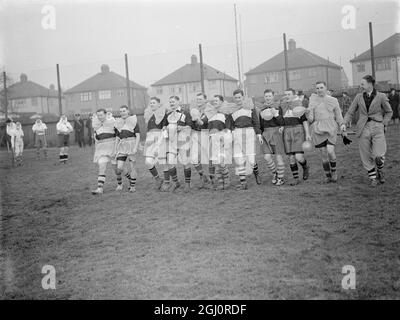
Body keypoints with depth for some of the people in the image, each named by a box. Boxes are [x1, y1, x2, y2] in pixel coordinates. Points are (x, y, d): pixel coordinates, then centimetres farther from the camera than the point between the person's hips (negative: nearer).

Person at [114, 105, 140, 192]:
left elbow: (138, 136, -5)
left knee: (131, 167, -1)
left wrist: (135, 148, -14)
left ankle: (132, 186, 14)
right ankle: (119, 184, 15)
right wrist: (116, 149, 13)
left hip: (132, 145, -3)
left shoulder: (133, 121, -1)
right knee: (119, 168, -8)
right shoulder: (119, 123, 13)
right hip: (122, 146, 3)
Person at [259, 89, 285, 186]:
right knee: (267, 157, -8)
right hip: (266, 133, 3)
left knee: (279, 157, -1)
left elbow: (282, 122, -6)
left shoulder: (278, 108, 0)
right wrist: (261, 135, 17)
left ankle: (280, 178, 11)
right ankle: (275, 173, 17)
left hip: (276, 132, -3)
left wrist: (276, 114, -20)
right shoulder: (262, 109, 11)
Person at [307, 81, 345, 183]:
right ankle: (328, 176, 14)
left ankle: (334, 171, 8)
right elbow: (311, 118, 4)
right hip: (318, 129, 1)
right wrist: (308, 113, -18)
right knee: (323, 153, 2)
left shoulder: (333, 100, 6)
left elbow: (338, 115, 11)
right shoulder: (313, 99, 7)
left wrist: (342, 125, -6)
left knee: (330, 151, -16)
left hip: (330, 128, -1)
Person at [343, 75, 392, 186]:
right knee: (366, 157, 2)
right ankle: (373, 178, 22)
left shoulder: (381, 96, 1)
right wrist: (344, 124, 1)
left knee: (378, 156, -15)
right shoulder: (359, 97, 8)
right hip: (364, 129, 3)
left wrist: (384, 124, 1)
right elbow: (350, 112, 13)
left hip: (377, 128, -3)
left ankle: (379, 171, 17)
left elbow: (389, 112, 12)